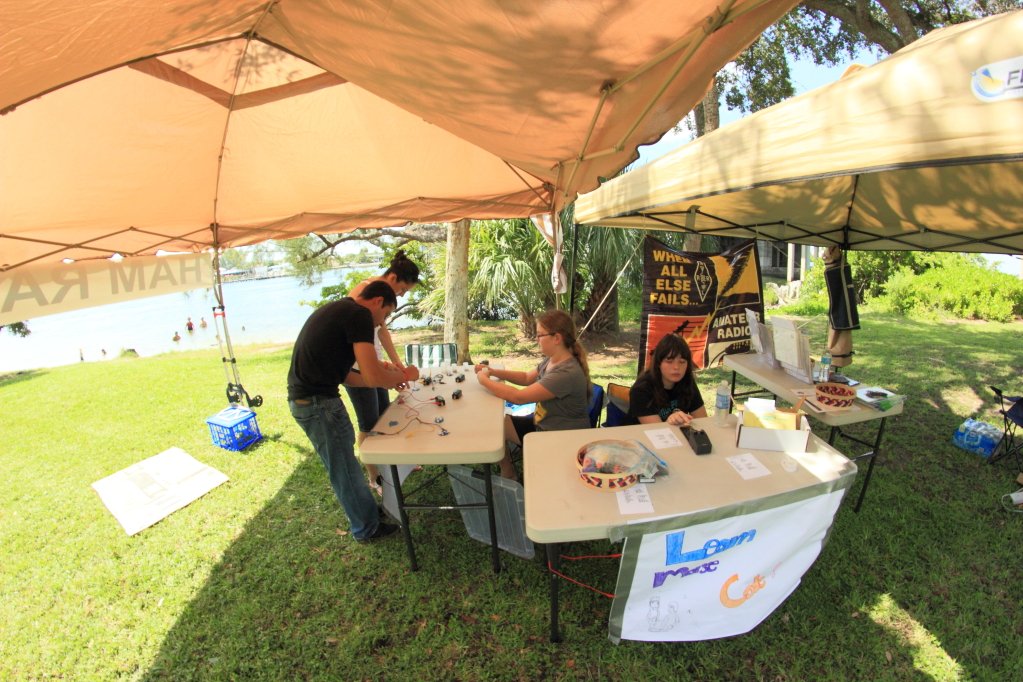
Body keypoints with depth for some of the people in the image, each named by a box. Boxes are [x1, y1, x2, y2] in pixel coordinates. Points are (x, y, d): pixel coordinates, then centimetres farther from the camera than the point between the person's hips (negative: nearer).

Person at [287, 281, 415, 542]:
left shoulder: (337, 310, 15)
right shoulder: (359, 314, -15)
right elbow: (373, 377, -21)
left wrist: (385, 377, 15)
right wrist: (398, 377, 0)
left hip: (302, 398, 10)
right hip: (318, 402, -10)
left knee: (344, 463, 23)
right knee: (344, 469, 8)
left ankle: (365, 510, 41)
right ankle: (367, 528, 27)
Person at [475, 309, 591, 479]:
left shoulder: (567, 373, -30)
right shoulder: (550, 360, -2)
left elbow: (518, 397, -29)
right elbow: (527, 378, 16)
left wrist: (484, 381, -17)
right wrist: (493, 372, 4)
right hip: (542, 423, 8)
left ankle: (510, 476, 20)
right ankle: (508, 475, 22)